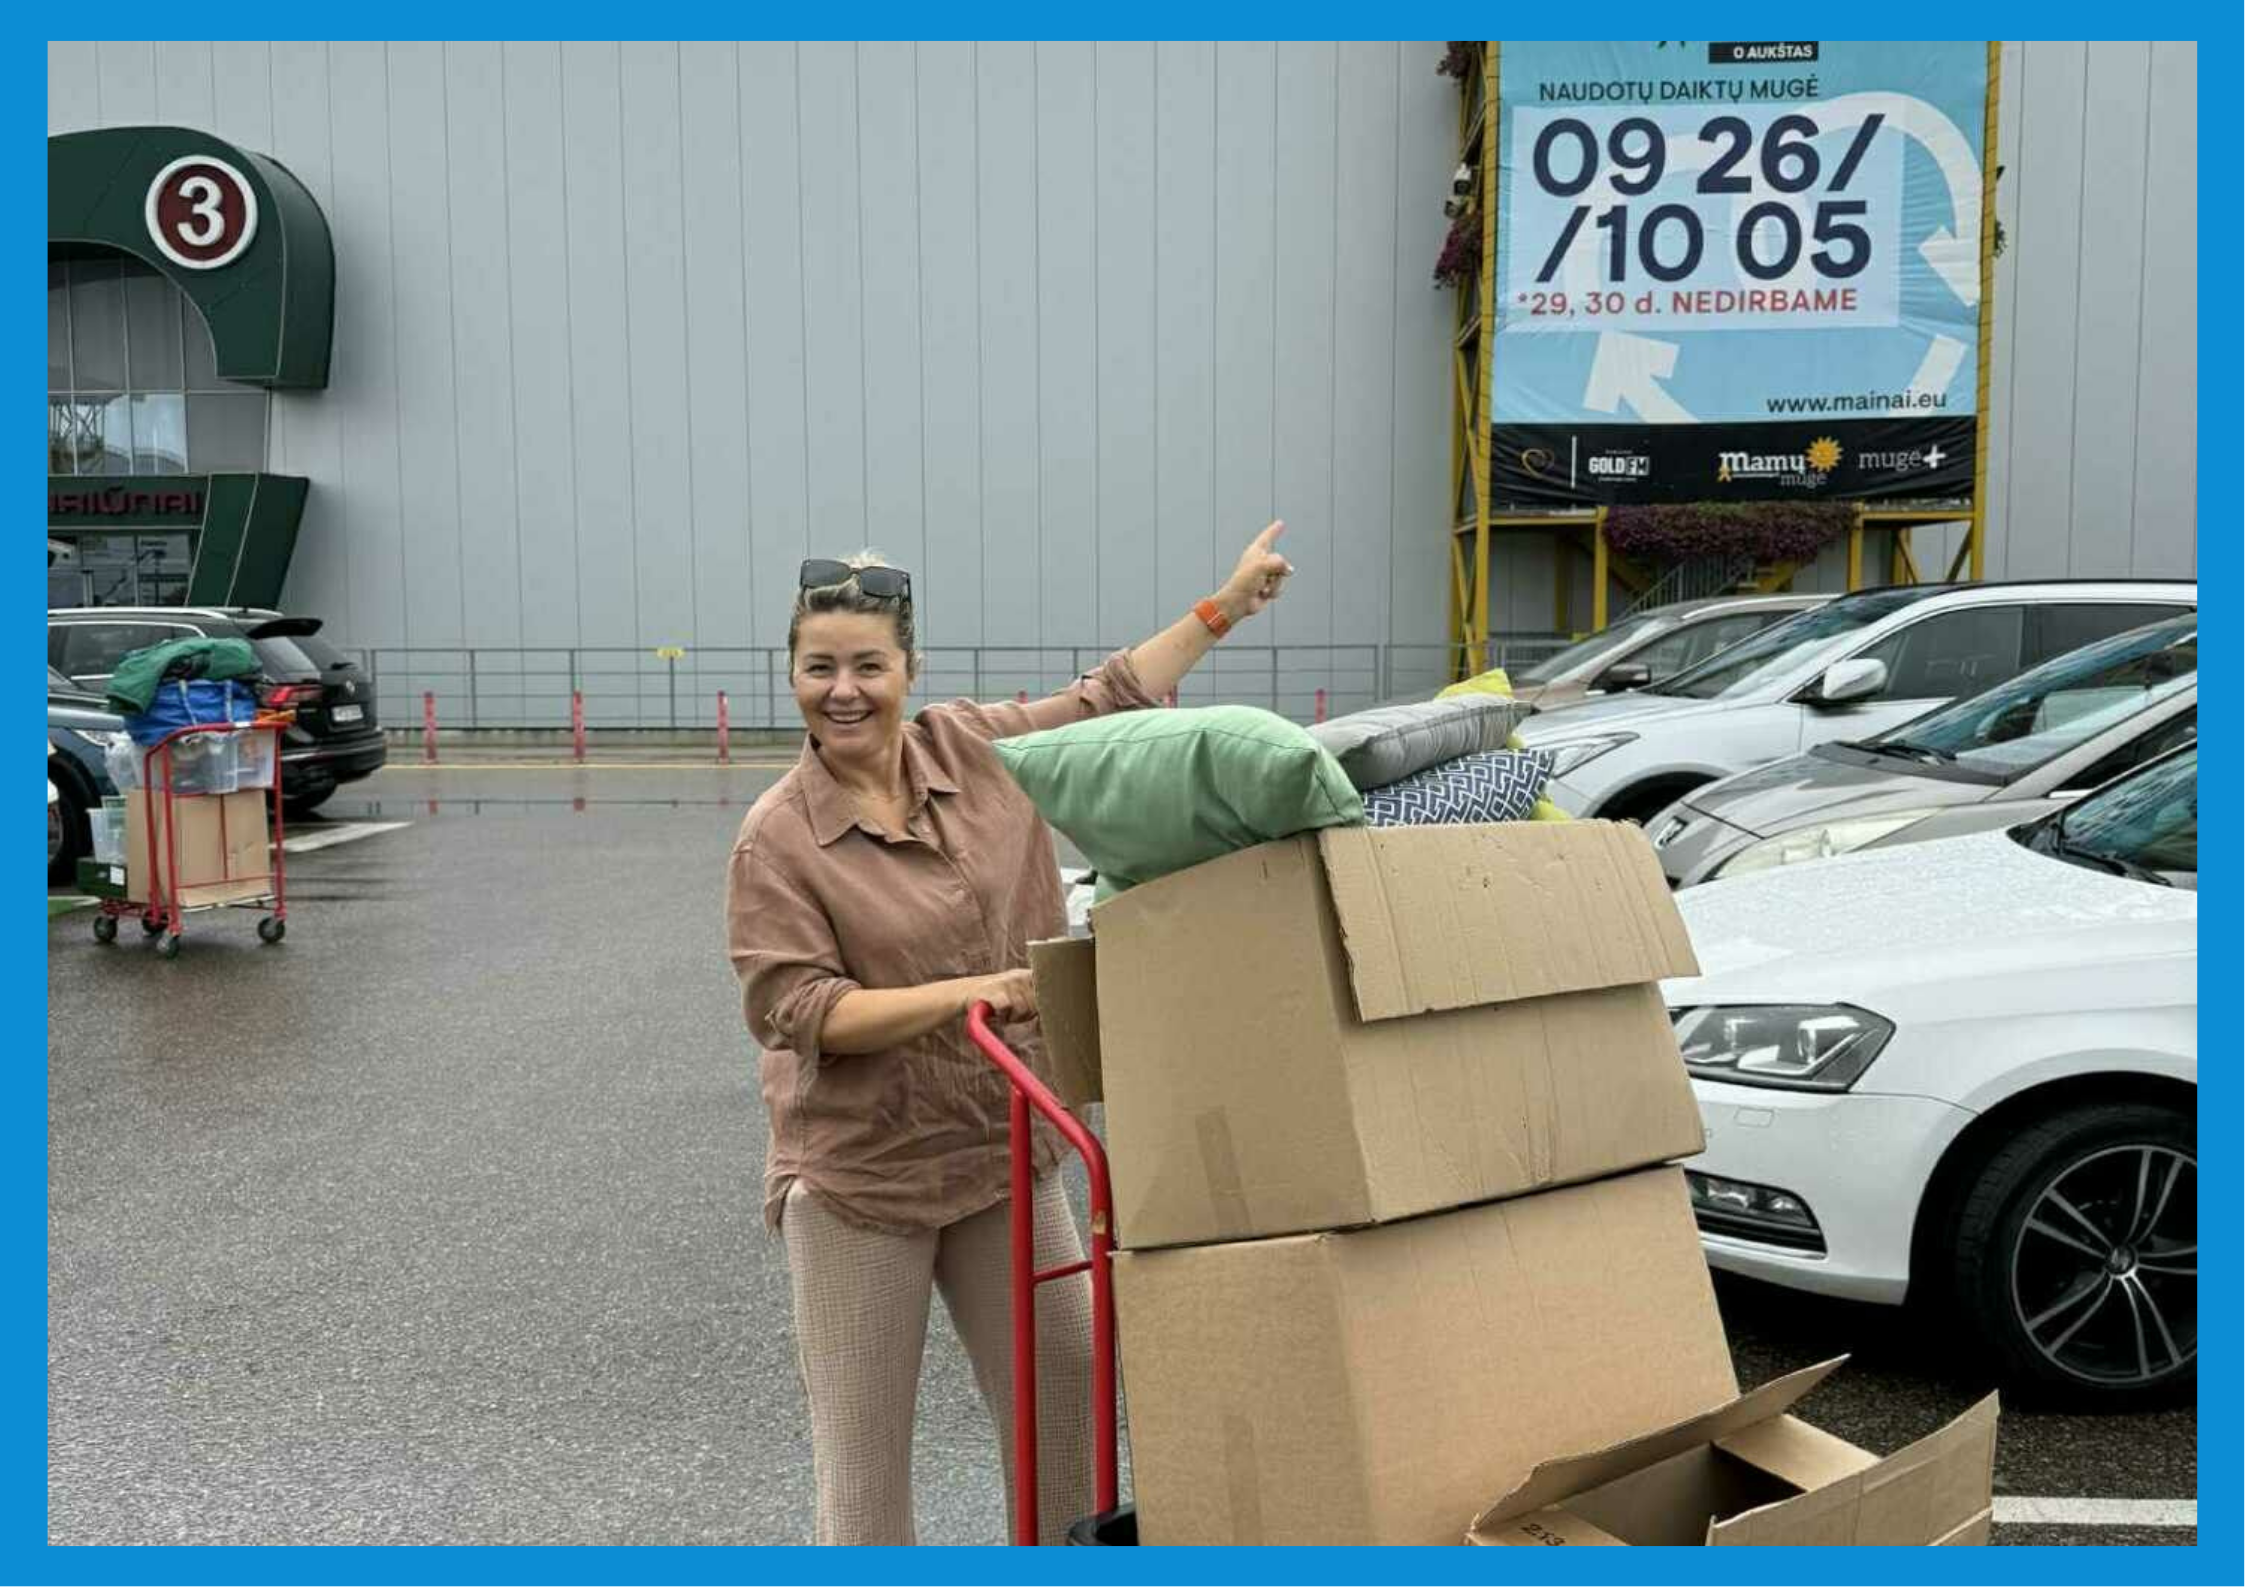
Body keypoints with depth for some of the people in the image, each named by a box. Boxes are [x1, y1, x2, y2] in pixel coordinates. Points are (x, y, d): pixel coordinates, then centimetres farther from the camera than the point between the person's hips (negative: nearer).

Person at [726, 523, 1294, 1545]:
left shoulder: (975, 748, 0)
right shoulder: (777, 838, -12)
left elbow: (1107, 703, 13)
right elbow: (797, 1009, -17)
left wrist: (1225, 606, 16)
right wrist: (971, 993, -24)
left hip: (1004, 1154, 5)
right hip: (859, 1171, -4)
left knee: (1064, 1385, 13)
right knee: (862, 1438, 6)